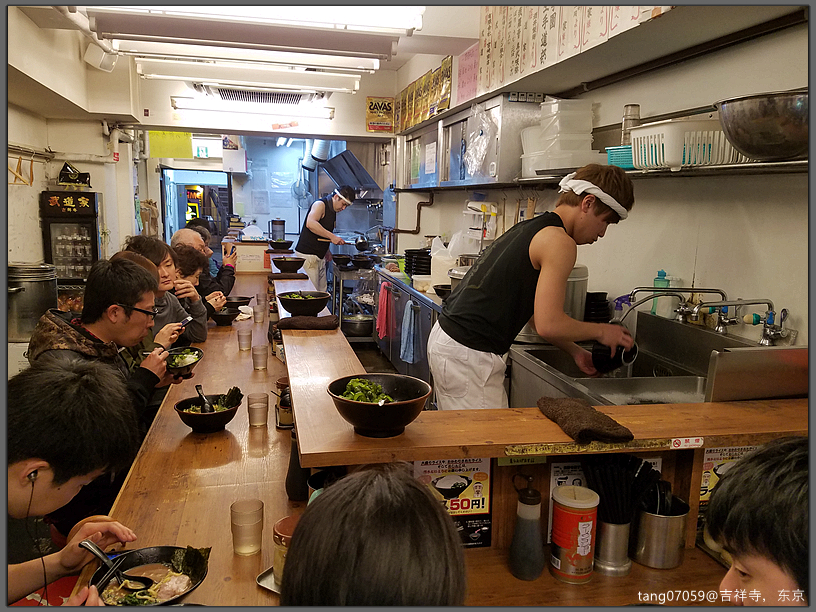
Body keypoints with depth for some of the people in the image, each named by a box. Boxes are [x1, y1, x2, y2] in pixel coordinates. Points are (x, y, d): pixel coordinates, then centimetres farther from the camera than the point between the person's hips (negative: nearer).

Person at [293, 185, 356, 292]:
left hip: (320, 257, 9)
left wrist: (327, 252, 20)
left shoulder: (333, 210, 15)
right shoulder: (320, 204, -12)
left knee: (322, 290, 8)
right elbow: (310, 224, -31)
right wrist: (332, 236, -30)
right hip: (307, 255, -9)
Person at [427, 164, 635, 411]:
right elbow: (548, 324, -18)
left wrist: (574, 350, 22)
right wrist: (600, 331, -1)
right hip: (469, 356, -10)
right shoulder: (560, 242, -13)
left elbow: (532, 311, 22)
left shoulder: (530, 228, 17)